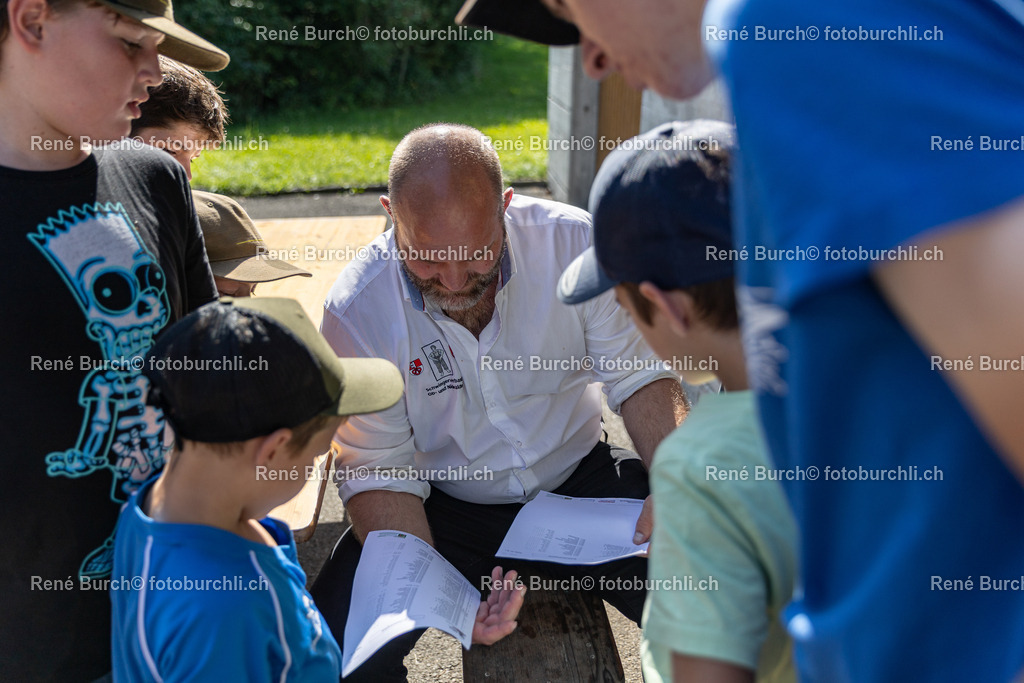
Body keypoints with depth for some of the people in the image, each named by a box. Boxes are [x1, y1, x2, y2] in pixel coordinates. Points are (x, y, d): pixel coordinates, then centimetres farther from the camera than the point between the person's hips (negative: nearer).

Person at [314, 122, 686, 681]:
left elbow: (639, 375, -6)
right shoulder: (357, 309, -17)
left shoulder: (573, 242, -15)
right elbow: (378, 472, -13)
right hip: (443, 505, 0)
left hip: (579, 478, 1)